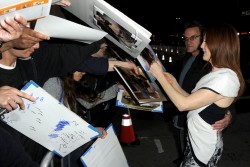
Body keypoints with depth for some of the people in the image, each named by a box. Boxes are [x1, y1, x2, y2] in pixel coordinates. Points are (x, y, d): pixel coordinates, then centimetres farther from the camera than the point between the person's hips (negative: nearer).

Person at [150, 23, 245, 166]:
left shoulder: (226, 78, -24)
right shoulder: (216, 73, 8)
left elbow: (183, 104, -25)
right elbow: (193, 101, 10)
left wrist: (160, 76, -17)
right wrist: (174, 84, 1)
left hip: (204, 147, -8)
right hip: (196, 140, 8)